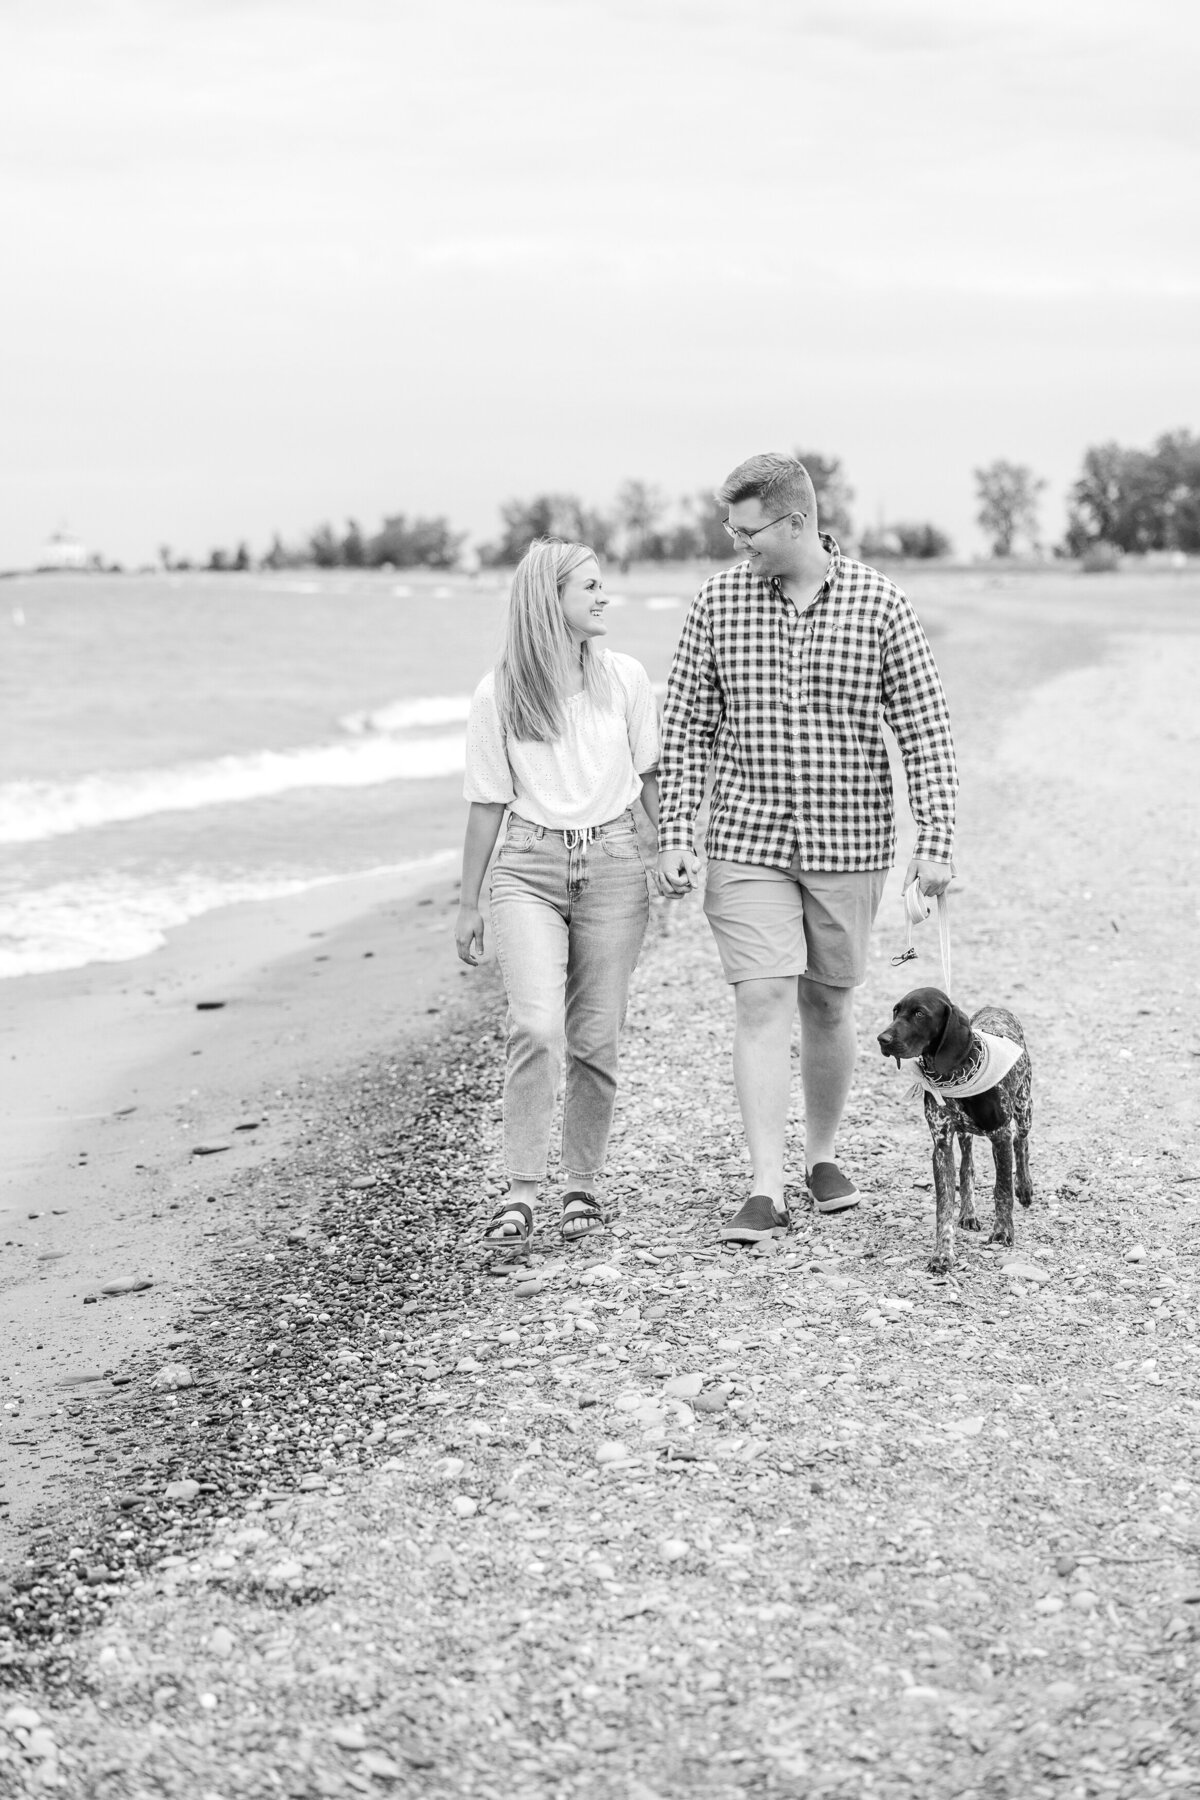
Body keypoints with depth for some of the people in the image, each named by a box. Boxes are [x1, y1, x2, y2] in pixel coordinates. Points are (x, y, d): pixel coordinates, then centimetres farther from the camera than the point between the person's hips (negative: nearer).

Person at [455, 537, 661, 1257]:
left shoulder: (625, 676, 3)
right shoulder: (500, 691, -1)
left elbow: (651, 776, 13)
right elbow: (488, 802, 6)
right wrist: (468, 904, 9)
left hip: (613, 864, 2)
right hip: (529, 867, -2)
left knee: (596, 1039, 3)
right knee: (535, 1028, -17)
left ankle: (584, 1185, 18)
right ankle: (520, 1195, -11)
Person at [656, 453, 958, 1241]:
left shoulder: (878, 604, -5)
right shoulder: (718, 603, -1)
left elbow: (925, 729, -3)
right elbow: (688, 729, 4)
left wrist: (937, 841, -9)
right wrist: (677, 835, -3)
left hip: (847, 843, 0)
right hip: (747, 843, 0)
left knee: (827, 1007, 10)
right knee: (762, 1003, -9)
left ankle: (824, 1153, 31)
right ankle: (767, 1189, -9)